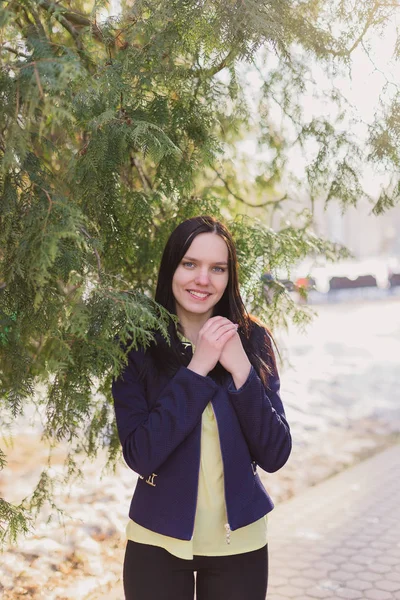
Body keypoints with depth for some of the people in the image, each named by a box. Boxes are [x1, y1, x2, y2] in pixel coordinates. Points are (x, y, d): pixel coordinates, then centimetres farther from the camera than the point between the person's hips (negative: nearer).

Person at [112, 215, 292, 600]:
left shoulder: (252, 339, -7)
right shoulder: (138, 344, -10)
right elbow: (140, 456, -18)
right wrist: (196, 370, -23)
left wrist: (240, 370, -21)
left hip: (241, 542, 2)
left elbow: (275, 455, -10)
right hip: (158, 542, -1)